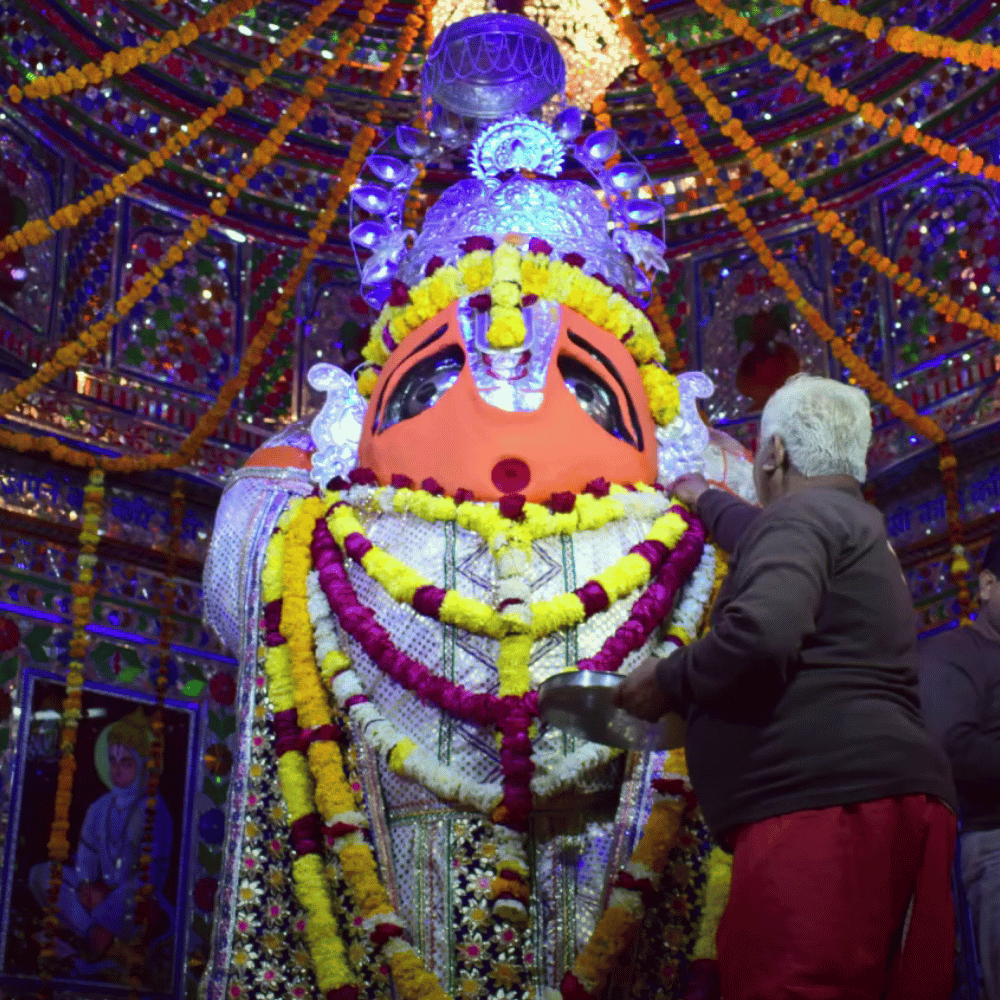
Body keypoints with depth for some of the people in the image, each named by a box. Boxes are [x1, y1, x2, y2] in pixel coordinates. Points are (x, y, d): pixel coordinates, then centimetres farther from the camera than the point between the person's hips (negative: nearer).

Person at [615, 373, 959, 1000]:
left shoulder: (804, 514, -1)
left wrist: (667, 680, -5)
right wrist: (707, 502, 70)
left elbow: (761, 633, -21)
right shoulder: (857, 525, 29)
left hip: (824, 803, -10)